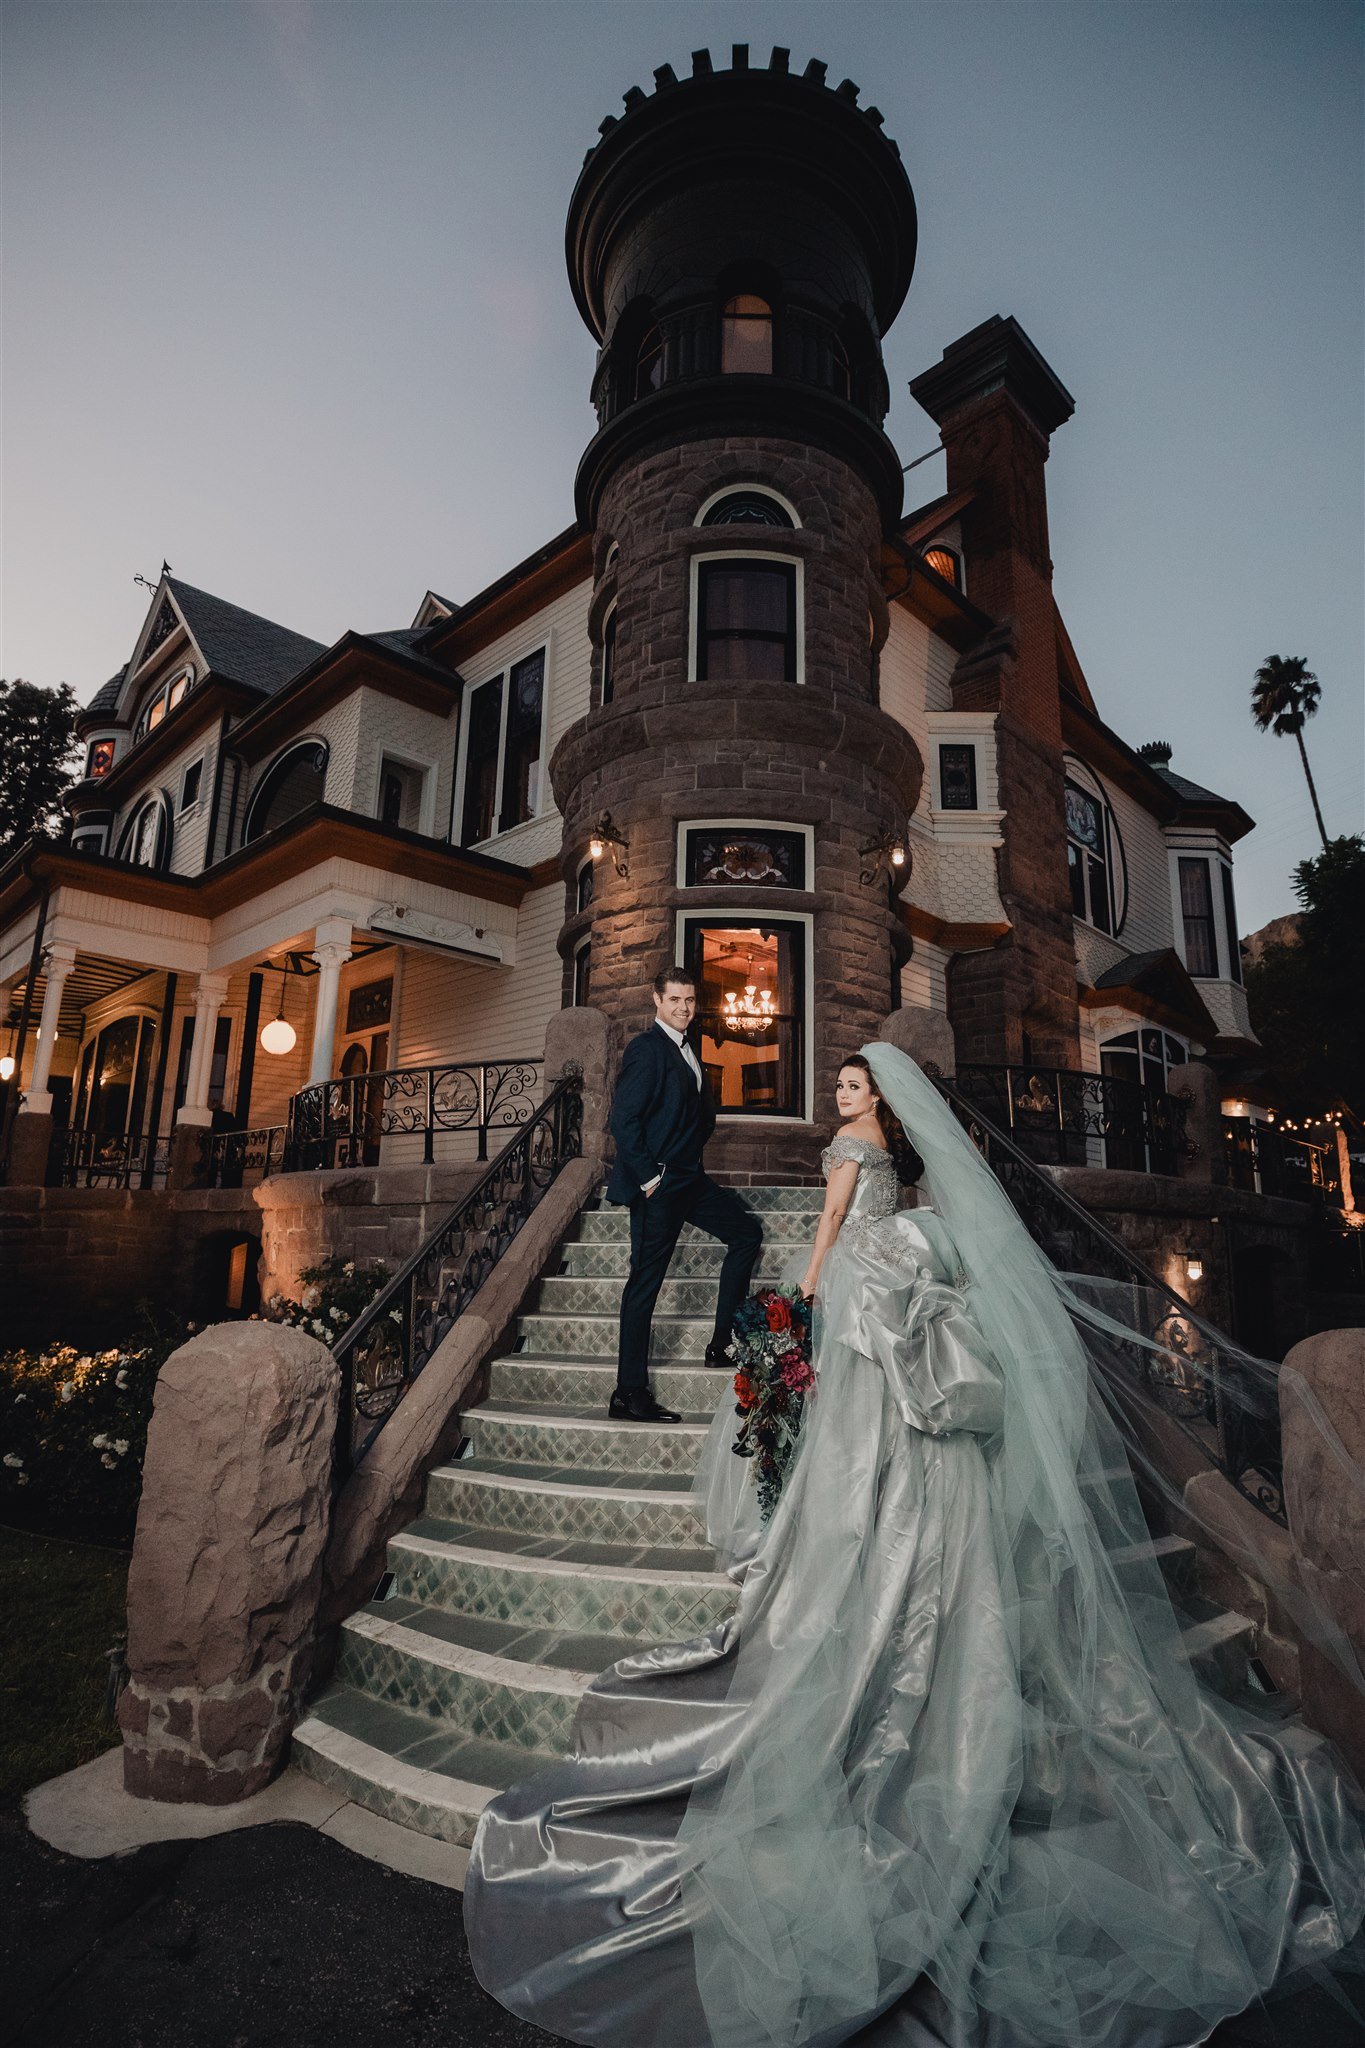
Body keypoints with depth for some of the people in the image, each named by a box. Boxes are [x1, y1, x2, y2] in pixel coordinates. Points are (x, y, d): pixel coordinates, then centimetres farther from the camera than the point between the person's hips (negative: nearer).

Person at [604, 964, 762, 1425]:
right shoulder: (646, 1048, -14)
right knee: (645, 1281, -4)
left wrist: (695, 1161, 12)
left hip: (690, 1179, 9)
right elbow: (623, 1121, -19)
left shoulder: (686, 1049, 14)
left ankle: (722, 1344, 19)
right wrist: (647, 1177, -19)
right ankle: (630, 1393, 5)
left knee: (747, 1234, 13)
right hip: (658, 1185, -9)